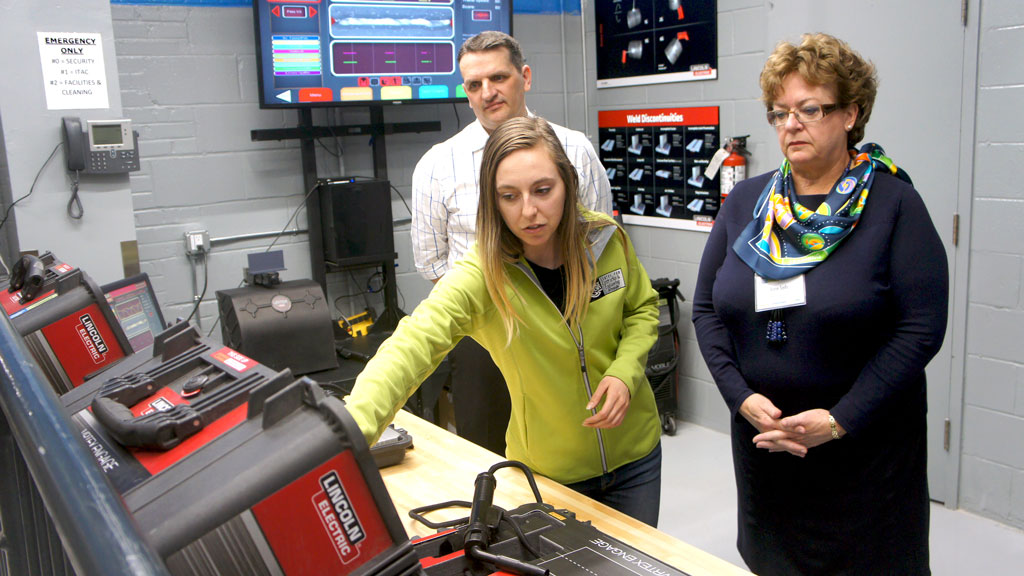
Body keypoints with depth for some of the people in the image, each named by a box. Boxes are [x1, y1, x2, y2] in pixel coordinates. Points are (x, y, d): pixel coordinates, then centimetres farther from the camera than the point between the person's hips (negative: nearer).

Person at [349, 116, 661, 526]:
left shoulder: (606, 239, -13)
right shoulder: (480, 277, -25)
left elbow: (642, 308, 4)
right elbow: (411, 345, -40)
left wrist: (625, 371, -15)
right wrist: (350, 433, -57)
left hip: (633, 453, 3)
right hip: (548, 472, -3)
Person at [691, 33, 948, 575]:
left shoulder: (893, 203, -8)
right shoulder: (745, 201, 2)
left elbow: (922, 326, -13)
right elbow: (706, 309, 3)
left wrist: (840, 419, -18)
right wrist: (742, 397, -10)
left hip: (867, 444, -3)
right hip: (761, 437, 4)